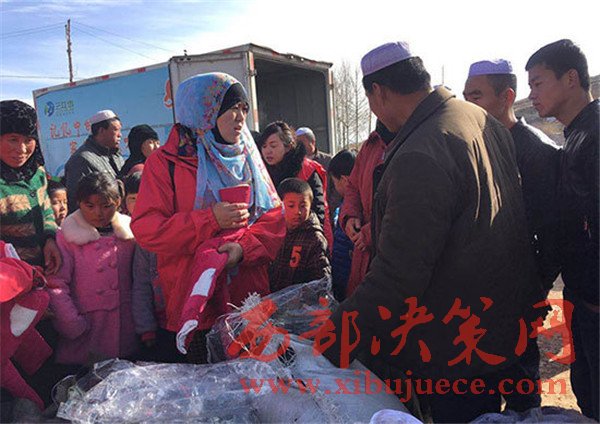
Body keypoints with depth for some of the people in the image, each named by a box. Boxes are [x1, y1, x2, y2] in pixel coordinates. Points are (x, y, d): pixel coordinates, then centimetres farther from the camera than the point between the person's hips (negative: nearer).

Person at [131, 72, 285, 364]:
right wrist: (211, 219, -20)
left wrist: (244, 246, -15)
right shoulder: (166, 162, -3)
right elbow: (146, 229, -12)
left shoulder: (247, 157, 11)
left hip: (250, 299, 4)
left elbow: (274, 216, 4)